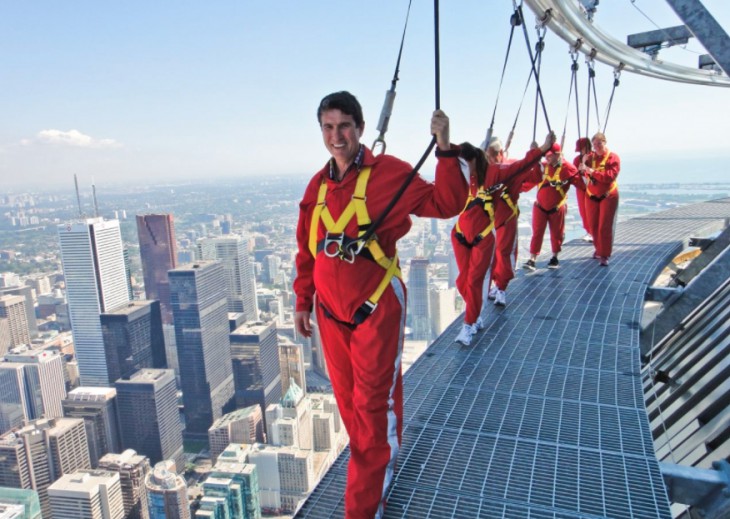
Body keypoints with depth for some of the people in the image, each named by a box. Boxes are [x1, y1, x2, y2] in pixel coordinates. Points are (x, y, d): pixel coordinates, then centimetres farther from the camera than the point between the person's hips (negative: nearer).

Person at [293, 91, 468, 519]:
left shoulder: (389, 172, -9)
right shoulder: (318, 185, 6)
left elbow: (445, 204, -13)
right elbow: (307, 249, 12)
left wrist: (445, 150, -23)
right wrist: (303, 302, 14)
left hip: (376, 309, -5)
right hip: (331, 311, 6)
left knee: (373, 405, 1)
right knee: (348, 398, 18)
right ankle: (378, 460, 43)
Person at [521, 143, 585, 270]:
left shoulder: (567, 168, -10)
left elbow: (580, 182, -10)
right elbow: (529, 180, -4)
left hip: (557, 208, -1)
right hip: (540, 207, 1)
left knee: (556, 233, 11)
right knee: (537, 232, -2)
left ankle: (555, 258, 28)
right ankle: (532, 260, -2)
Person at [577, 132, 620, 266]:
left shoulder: (613, 158, -8)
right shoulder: (590, 157, 3)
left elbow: (610, 176, -21)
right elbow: (583, 173, 1)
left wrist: (591, 171, -27)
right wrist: (583, 167, -20)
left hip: (608, 196, -4)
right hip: (591, 196, 4)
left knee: (605, 227, -6)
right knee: (593, 226, 10)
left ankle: (605, 255, -1)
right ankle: (599, 249, 29)